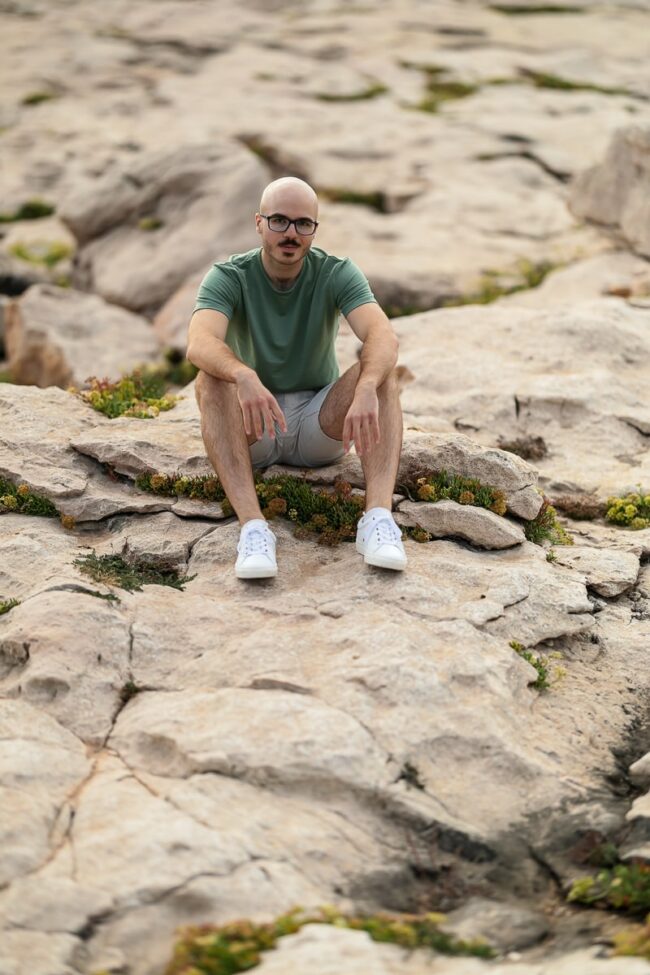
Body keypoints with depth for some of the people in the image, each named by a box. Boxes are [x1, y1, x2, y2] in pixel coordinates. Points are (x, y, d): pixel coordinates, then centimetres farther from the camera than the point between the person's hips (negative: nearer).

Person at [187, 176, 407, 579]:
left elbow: (383, 335, -28)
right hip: (253, 429, -1)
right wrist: (244, 376, -54)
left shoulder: (337, 273, -9)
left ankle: (379, 518, -42)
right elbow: (200, 344, -32)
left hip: (322, 425, 1)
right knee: (212, 381, -32)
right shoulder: (228, 277, -11)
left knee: (382, 373, -26)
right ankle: (253, 526, -45)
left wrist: (366, 388, -50)